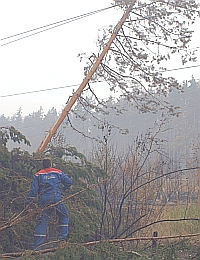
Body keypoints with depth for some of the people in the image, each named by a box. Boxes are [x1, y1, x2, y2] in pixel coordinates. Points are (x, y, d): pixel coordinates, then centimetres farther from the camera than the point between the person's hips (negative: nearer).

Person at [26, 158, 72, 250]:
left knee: (42, 221, 2)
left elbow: (33, 190, 4)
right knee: (64, 216, 19)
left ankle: (37, 246, -2)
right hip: (56, 199, -2)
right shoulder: (58, 172, 11)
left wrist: (29, 204, 5)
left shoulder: (38, 175, 11)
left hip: (43, 200, 2)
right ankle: (62, 238, 11)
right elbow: (69, 182, 13)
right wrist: (64, 188, 35)